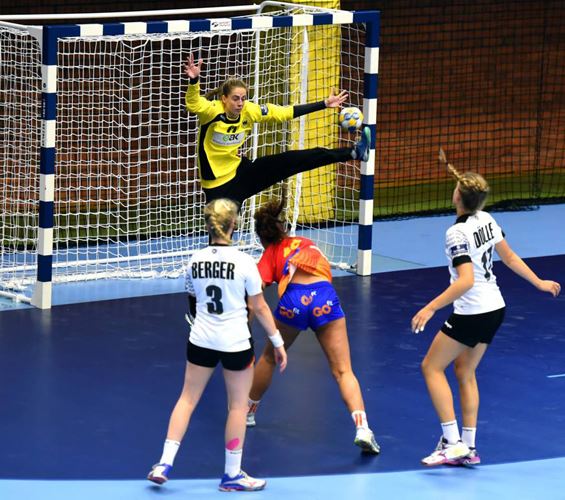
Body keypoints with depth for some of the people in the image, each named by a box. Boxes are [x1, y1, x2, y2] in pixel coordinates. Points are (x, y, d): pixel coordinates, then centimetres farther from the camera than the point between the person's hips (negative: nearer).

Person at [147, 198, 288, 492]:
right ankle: (232, 474, 17)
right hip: (236, 343, -4)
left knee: (187, 399, 14)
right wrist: (278, 342, 1)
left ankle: (164, 464, 8)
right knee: (238, 406, 10)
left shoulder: (195, 261, -2)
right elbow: (259, 307, -9)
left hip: (201, 341, 4)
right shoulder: (244, 262, -14)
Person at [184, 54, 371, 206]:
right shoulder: (212, 110, -21)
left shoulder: (248, 111, -7)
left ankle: (354, 153, -8)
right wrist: (194, 80, -64)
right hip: (218, 186, -4)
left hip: (242, 172, 4)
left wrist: (324, 104, 0)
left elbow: (285, 112, 0)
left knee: (289, 161, -8)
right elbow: (193, 104, -43)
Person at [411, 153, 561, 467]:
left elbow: (466, 280, -29)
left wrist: (431, 308, -32)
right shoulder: (487, 220, 2)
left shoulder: (457, 233, -21)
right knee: (465, 372, 17)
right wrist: (539, 283, 24)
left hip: (472, 314, -8)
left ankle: (452, 442, -6)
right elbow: (509, 257, 11)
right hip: (495, 309, 8)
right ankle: (468, 447, 15)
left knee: (432, 367, 2)